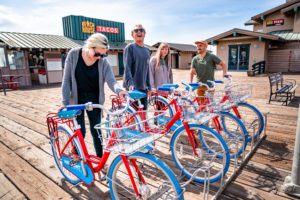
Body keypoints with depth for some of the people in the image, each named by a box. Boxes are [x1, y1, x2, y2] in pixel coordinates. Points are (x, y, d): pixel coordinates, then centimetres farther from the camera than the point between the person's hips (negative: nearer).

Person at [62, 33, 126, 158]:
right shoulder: (73, 55, -14)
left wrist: (119, 90, -46)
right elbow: (66, 80, -10)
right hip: (76, 99, -1)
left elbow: (111, 80, -23)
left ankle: (100, 158, 23)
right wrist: (65, 103, -12)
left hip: (94, 99, 1)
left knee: (96, 130, 5)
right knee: (80, 131, -1)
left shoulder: (103, 62, -12)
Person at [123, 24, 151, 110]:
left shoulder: (147, 50, 15)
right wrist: (130, 83, -26)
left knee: (143, 111, 10)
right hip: (133, 86, -6)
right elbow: (127, 67, -13)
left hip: (143, 87, 6)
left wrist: (149, 86, 14)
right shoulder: (130, 47, -4)